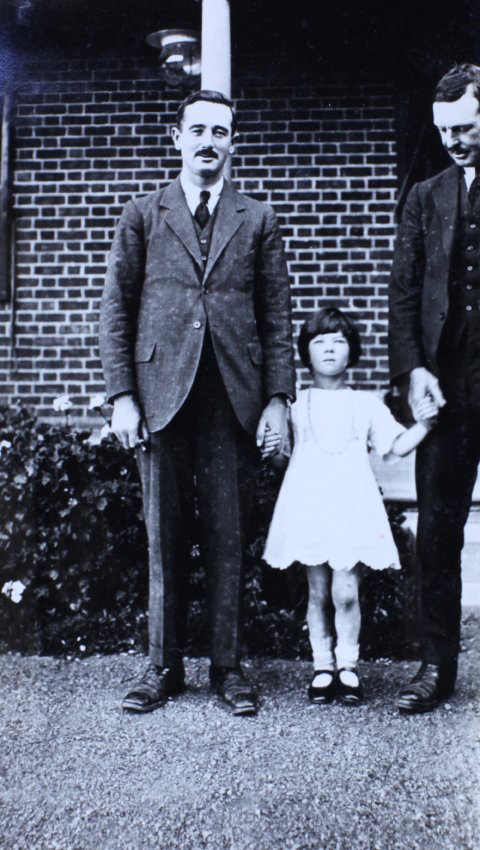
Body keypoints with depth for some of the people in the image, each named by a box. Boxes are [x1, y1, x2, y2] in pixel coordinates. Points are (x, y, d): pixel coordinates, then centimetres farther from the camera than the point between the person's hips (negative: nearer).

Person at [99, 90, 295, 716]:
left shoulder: (258, 220, 13)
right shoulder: (141, 216, 12)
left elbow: (278, 315, 9)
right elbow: (116, 310, 7)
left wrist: (278, 396, -1)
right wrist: (122, 394, -3)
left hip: (234, 401, 0)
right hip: (163, 396, 0)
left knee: (229, 540, 3)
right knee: (164, 539, 6)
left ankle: (228, 666, 15)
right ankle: (164, 667, 18)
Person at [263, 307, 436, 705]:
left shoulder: (366, 404, 11)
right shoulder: (296, 405, 10)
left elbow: (397, 446, 8)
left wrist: (424, 423, -5)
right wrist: (271, 442, -9)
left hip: (352, 508, 0)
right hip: (310, 507, 1)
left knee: (346, 592, -6)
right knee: (318, 592, 6)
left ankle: (348, 667, 11)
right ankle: (323, 666, 19)